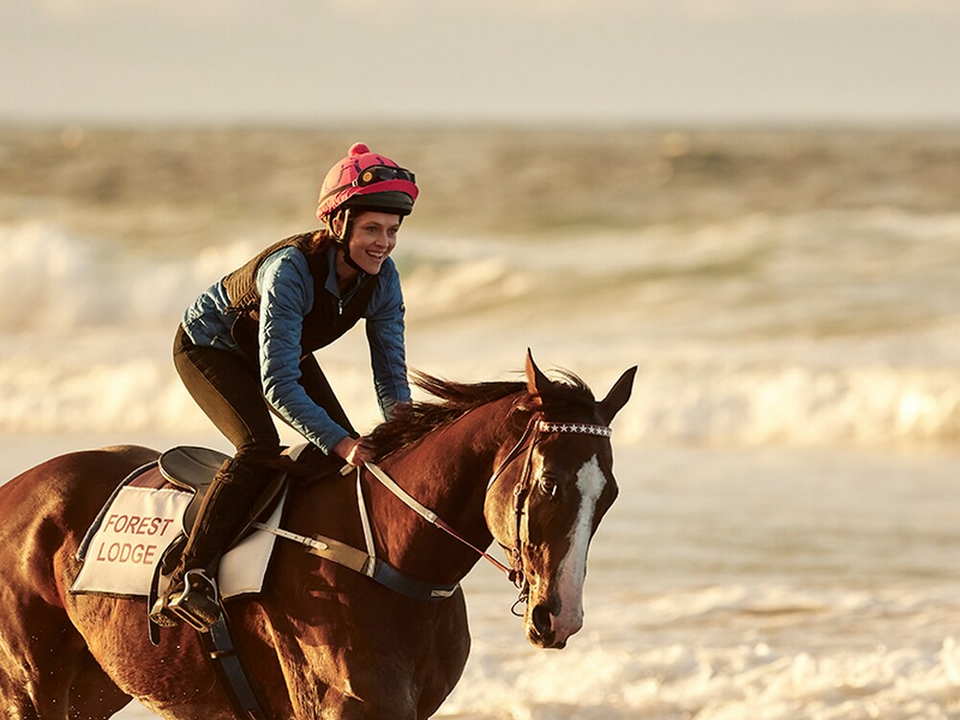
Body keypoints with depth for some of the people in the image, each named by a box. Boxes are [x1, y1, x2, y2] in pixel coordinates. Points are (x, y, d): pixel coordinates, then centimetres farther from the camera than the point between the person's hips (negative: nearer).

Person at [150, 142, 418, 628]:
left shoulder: (382, 278, -22)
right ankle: (185, 583, -28)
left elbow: (391, 374, -15)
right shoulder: (290, 269, -40)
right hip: (209, 347, -7)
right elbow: (278, 384, -44)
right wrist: (339, 443, -53)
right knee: (260, 449, -27)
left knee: (350, 449, -5)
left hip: (286, 349, 7)